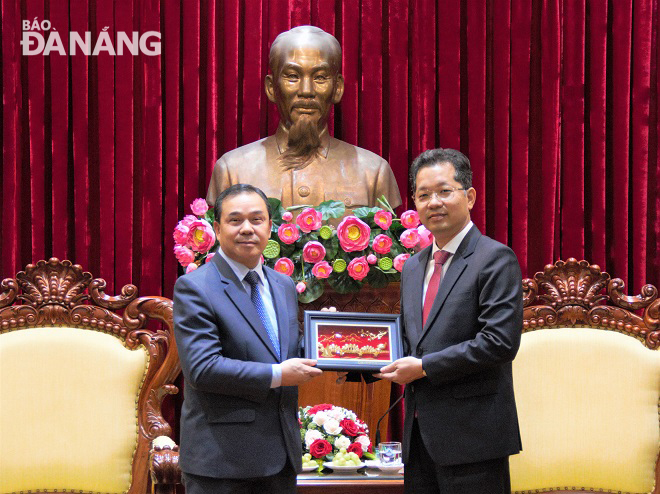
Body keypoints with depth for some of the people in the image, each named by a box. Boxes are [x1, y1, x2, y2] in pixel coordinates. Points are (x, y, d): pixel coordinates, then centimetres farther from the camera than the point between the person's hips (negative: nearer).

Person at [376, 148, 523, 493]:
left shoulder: (496, 259, -8)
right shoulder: (413, 267, 17)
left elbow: (501, 342, -17)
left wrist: (424, 367, -15)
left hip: (471, 435, -7)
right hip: (420, 434, 7)